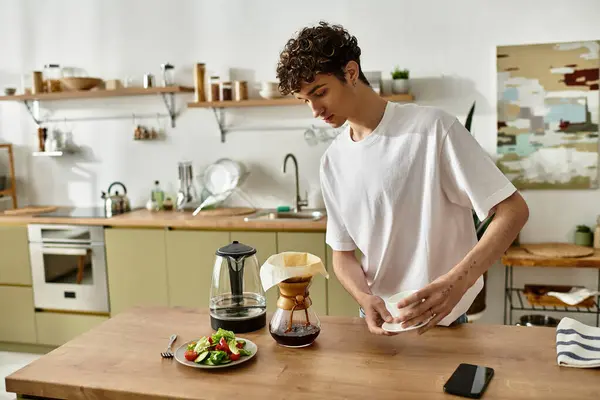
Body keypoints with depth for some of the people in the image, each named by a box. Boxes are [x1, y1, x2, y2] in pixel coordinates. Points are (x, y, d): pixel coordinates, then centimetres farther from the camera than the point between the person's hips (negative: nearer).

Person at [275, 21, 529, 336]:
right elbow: (342, 253, 5)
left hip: (442, 319, -3)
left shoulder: (432, 127, -15)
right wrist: (365, 298, -15)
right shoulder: (332, 162, 1)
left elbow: (513, 211, -15)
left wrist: (456, 282, -28)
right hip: (378, 318, 4)